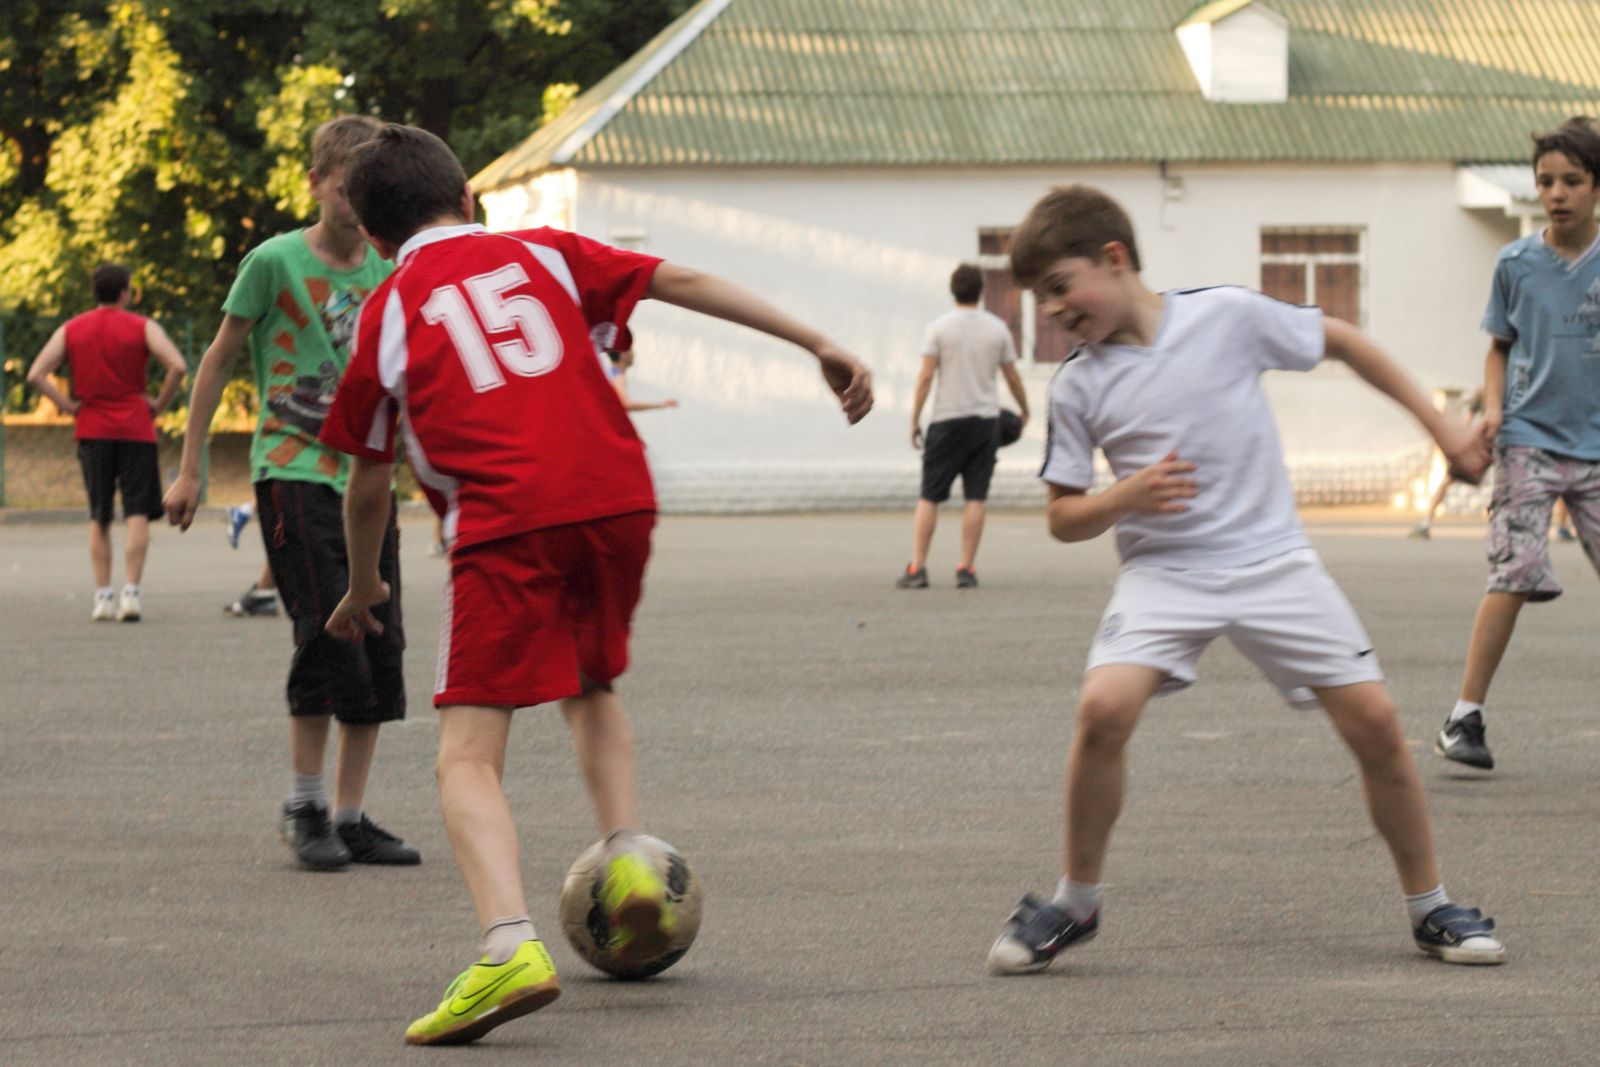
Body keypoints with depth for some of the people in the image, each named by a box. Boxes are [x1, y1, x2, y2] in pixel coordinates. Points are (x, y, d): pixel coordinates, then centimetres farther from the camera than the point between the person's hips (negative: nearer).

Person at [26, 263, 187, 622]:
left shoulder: (70, 330, 6)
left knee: (98, 518, 11)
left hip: (92, 431, 3)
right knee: (137, 514, -1)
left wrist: (68, 405, 2)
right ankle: (131, 593, -12)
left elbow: (35, 375, -4)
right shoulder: (143, 327, -2)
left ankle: (103, 596, 7)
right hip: (136, 429, -3)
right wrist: (159, 403, -4)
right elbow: (177, 367, -17)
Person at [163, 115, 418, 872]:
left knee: (379, 651, 2)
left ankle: (350, 816, 10)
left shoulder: (389, 274, 9)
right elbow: (219, 361, 2)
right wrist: (189, 469, 2)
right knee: (327, 636, -14)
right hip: (293, 474, -5)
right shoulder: (275, 262, -4)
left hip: (367, 477, 5)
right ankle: (303, 806, 0)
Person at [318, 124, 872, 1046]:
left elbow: (369, 484, 19)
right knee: (593, 688, 31)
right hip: (617, 500, 4)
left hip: (504, 525, -4)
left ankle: (512, 945, -25)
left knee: (469, 756, -3)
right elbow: (679, 282, 11)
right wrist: (819, 345, 11)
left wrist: (364, 590, 36)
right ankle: (628, 857, 11)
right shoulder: (543, 254, 20)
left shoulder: (387, 314, 14)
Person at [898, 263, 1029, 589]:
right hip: (986, 419, 2)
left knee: (929, 497, 3)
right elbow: (1012, 377, 10)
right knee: (975, 497, 3)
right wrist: (1024, 410, 26)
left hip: (948, 420, -2)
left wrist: (915, 419, -2)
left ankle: (917, 568, -3)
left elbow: (926, 376, -8)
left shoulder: (940, 327, -3)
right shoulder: (997, 328, 4)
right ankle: (966, 569, 0)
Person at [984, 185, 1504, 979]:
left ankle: (1429, 908, 13)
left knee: (1374, 722, -7)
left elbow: (1341, 343, 8)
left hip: (1271, 559, -1)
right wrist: (1122, 499, -16)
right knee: (1104, 708, -23)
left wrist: (1436, 421, 9)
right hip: (1163, 571, 1)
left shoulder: (1227, 317, -7)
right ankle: (1074, 903, -3)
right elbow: (1063, 518, 6)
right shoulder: (1077, 386, -1)